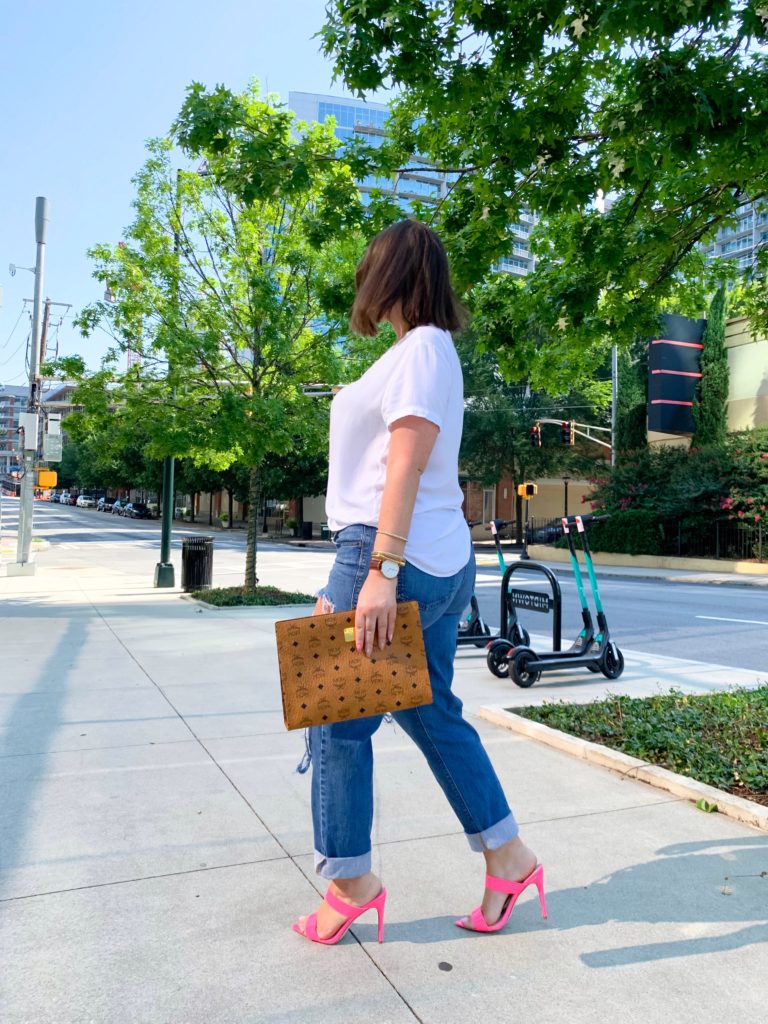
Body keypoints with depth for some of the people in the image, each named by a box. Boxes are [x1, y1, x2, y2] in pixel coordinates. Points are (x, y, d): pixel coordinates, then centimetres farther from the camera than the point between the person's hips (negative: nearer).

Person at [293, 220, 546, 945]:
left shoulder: (422, 348, -8)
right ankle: (507, 858, 24)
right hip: (442, 564, 10)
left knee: (339, 721, 2)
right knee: (434, 715, 15)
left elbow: (406, 465, -19)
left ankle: (349, 882, 17)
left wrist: (380, 571, -24)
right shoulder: (424, 351, 21)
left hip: (399, 560, -10)